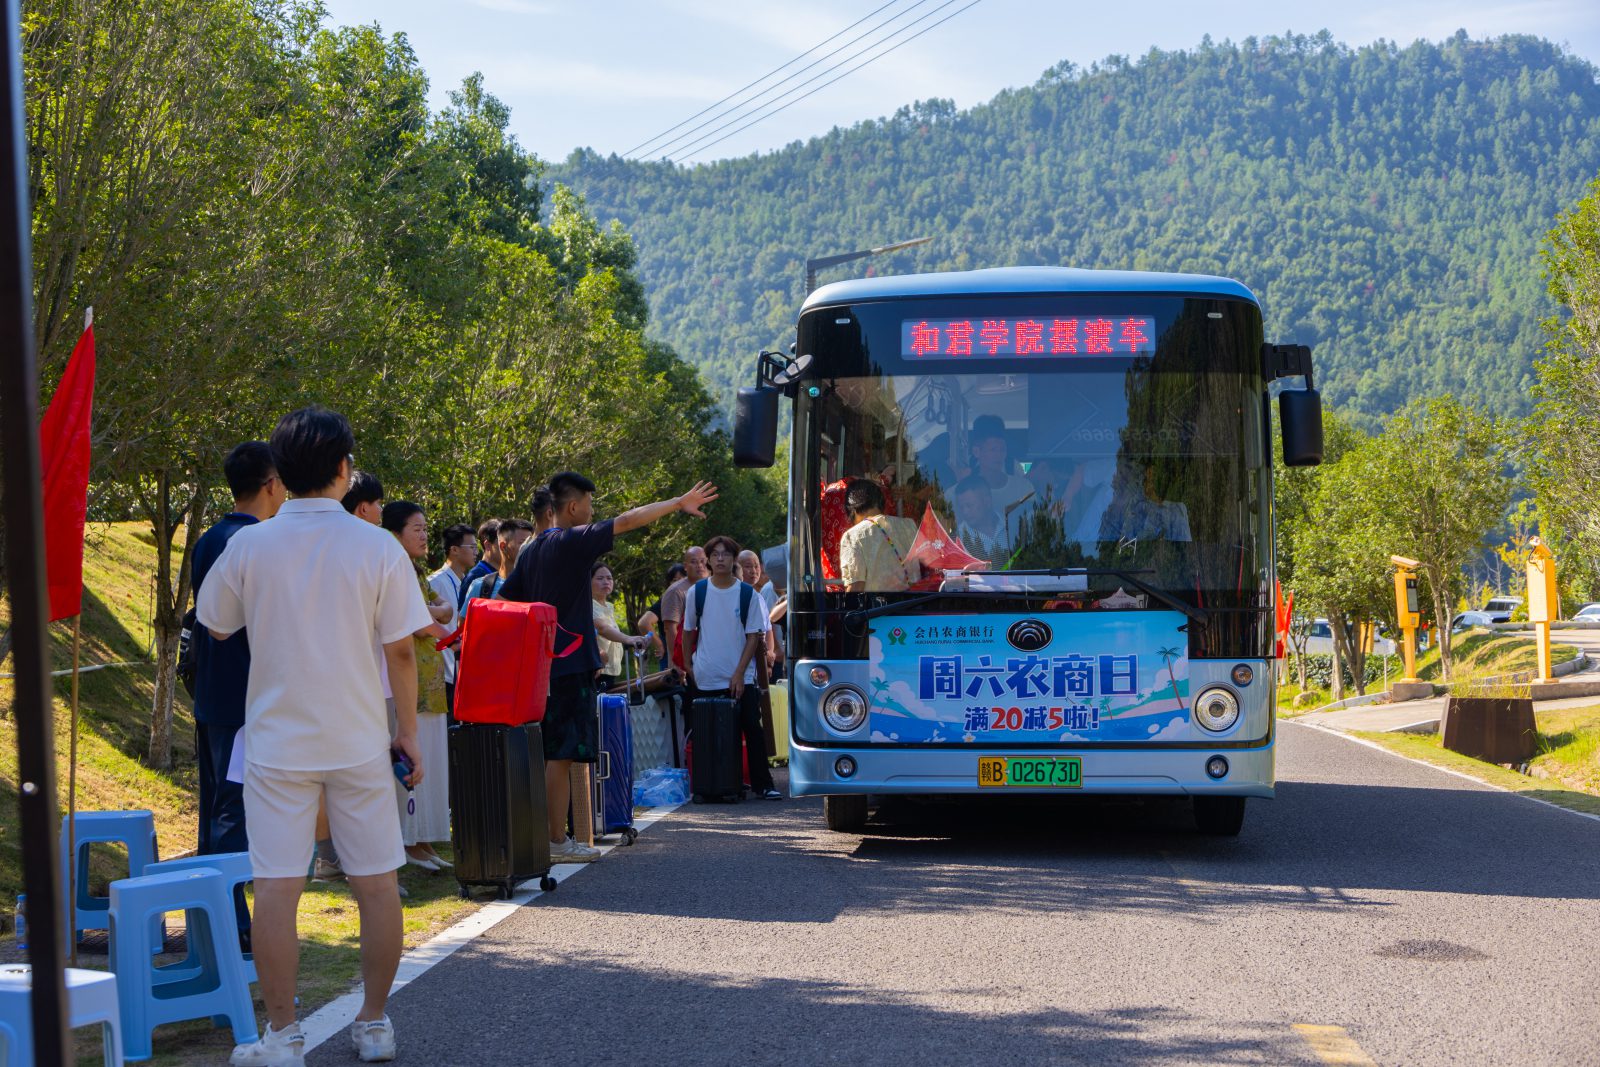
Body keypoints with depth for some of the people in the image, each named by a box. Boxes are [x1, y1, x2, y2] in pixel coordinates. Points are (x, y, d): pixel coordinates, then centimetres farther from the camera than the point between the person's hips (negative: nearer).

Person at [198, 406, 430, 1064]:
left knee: (276, 888, 2)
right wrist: (408, 732, 7)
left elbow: (215, 627, 10)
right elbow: (401, 650, -4)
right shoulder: (378, 547, -6)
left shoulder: (247, 546, -4)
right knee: (377, 884, 10)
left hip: (277, 743, 0)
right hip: (359, 742, 0)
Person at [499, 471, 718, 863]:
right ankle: (557, 842, -7)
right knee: (561, 756, -7)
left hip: (540, 665, 9)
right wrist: (678, 503, -13)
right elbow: (626, 521, -16)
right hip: (570, 665, -9)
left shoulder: (532, 550, 15)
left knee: (549, 755, 12)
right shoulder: (572, 542, -11)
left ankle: (548, 837, 15)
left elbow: (504, 600, 17)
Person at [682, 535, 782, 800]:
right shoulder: (697, 592, 3)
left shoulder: (748, 594, 0)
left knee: (753, 729, -5)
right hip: (704, 679, 1)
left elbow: (753, 636, -1)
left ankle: (763, 783, 0)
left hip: (741, 679, -1)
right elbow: (688, 631, 12)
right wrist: (687, 665, 8)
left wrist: (739, 673, -8)